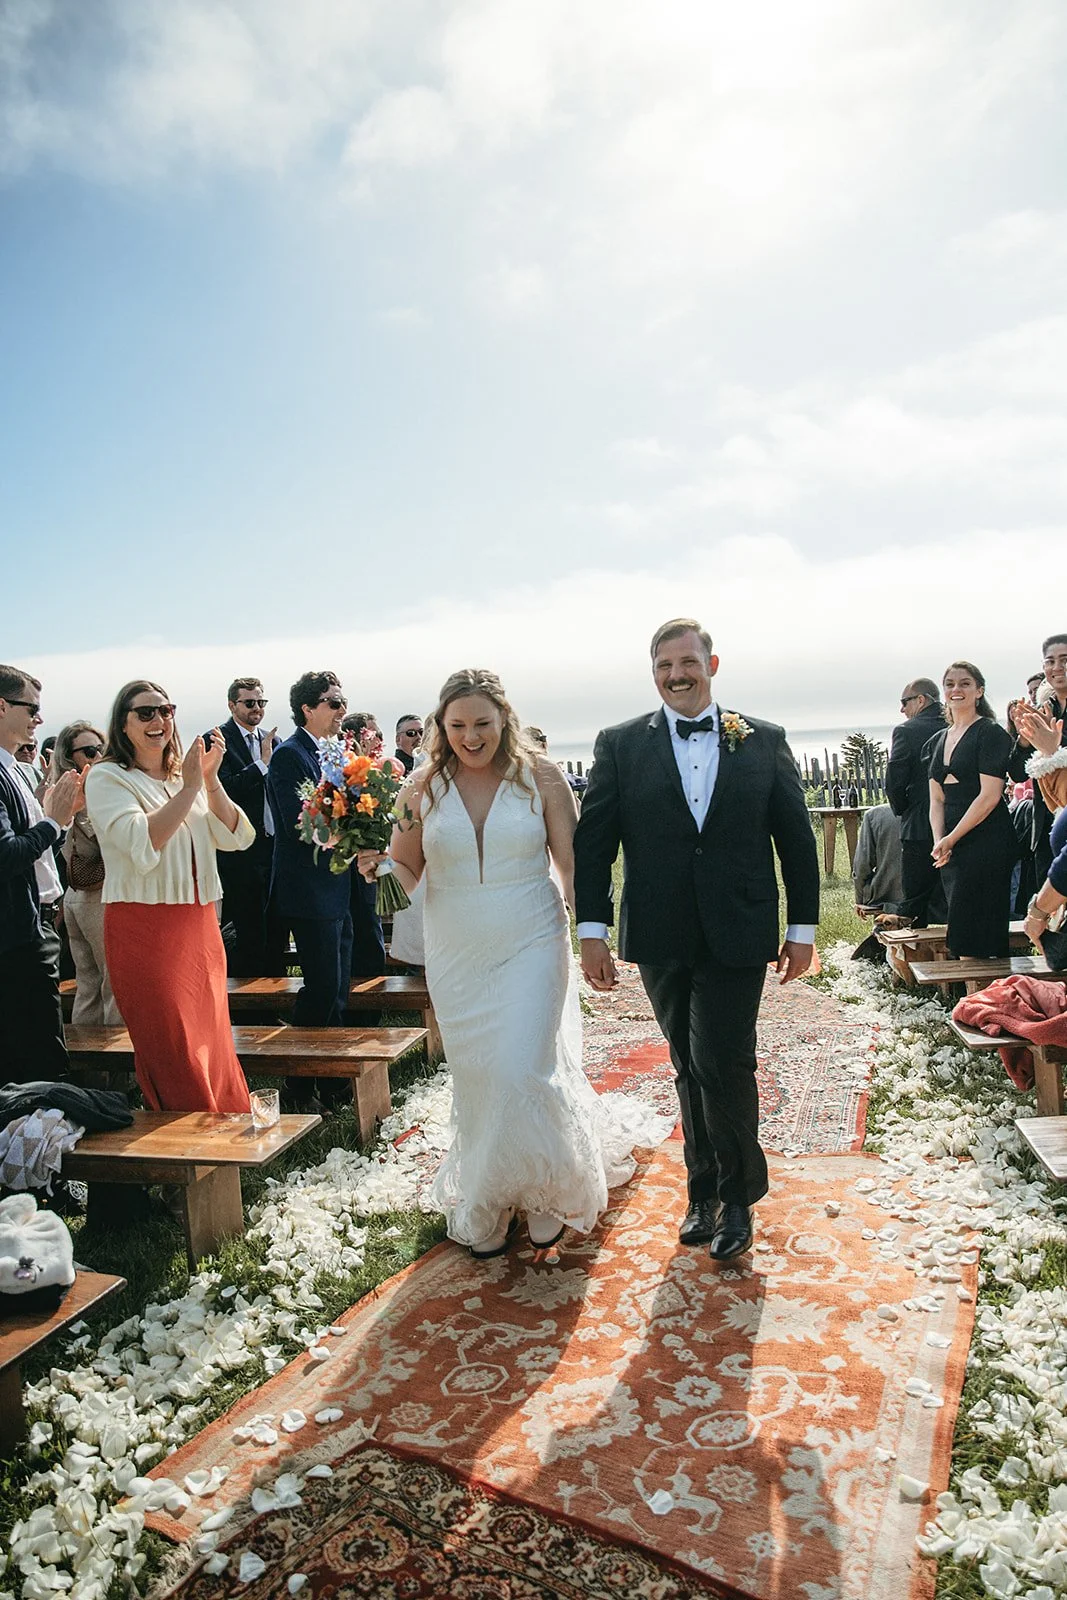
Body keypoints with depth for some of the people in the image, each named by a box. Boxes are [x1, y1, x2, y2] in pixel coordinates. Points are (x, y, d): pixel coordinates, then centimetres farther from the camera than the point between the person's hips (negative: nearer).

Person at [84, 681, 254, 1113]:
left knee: (213, 1050, 11)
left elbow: (233, 837, 4)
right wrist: (190, 788, -18)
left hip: (199, 927, 6)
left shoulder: (184, 776, 14)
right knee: (175, 1058, 0)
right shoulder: (106, 777, -3)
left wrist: (211, 779, -6)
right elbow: (143, 844, -19)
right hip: (144, 930, -6)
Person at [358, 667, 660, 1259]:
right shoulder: (423, 787, -1)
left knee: (523, 1072, -9)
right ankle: (485, 1208, 32)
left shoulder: (539, 777, -4)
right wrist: (377, 864, -18)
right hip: (456, 958, 2)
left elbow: (574, 864, -1)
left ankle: (542, 1193, 20)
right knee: (475, 1079, 10)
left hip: (531, 948, -2)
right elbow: (406, 873, 4)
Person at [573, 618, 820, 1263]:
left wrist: (803, 926, 4)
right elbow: (593, 840, 0)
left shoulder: (764, 741, 3)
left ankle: (737, 1196, 21)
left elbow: (796, 837, 6)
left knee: (723, 1065, -4)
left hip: (737, 937, -1)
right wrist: (593, 927, -5)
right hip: (661, 940, 2)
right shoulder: (621, 745, 2)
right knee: (691, 1069, 14)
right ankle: (706, 1191, 32)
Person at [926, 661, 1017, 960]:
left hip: (986, 842, -7)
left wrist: (951, 838, -12)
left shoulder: (992, 733, -5)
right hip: (949, 845, 7)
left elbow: (989, 795, -13)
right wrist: (939, 842, -3)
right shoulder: (937, 741, 16)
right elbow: (936, 799, 12)